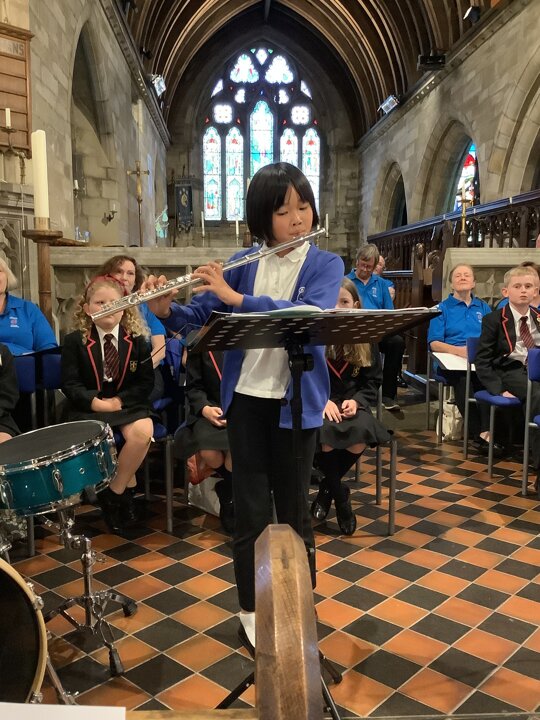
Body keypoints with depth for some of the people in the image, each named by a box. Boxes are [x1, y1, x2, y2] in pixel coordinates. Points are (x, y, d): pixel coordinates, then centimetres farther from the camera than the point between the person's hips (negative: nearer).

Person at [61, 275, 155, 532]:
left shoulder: (137, 340, 3)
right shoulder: (74, 340, 0)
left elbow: (146, 382, 1)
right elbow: (70, 384, -4)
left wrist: (119, 400, -15)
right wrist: (95, 402, -21)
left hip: (128, 404, 1)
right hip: (88, 407, -1)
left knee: (143, 432, -31)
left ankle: (113, 493, -12)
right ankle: (127, 487, -4)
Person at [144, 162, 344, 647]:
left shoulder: (326, 265, -3)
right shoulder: (242, 263, 4)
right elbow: (197, 316, 6)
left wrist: (235, 297, -27)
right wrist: (165, 310, -16)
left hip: (295, 402, -2)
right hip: (245, 399, 2)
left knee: (293, 508, 10)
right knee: (251, 509, 8)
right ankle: (251, 610, 25)